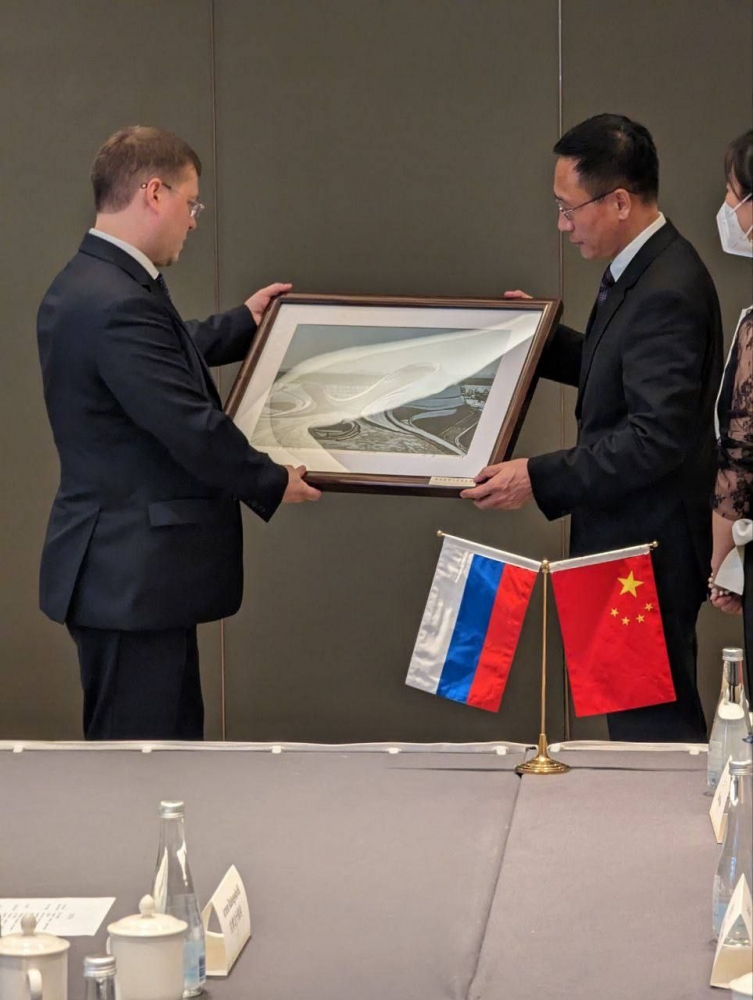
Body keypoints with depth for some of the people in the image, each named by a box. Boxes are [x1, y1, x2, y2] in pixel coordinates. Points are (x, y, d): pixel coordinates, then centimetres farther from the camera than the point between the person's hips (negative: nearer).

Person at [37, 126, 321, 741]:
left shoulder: (88, 285, 11)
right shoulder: (117, 303, -23)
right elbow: (192, 428, -23)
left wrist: (244, 322, 39)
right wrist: (273, 484, -7)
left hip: (126, 569, 11)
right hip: (133, 575, -11)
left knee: (175, 741, 16)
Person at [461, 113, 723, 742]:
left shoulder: (666, 291, -23)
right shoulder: (643, 269, 9)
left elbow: (657, 438, -26)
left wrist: (541, 479, -24)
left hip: (649, 551, -10)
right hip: (629, 543, 10)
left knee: (652, 728, -3)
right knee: (639, 721, 16)